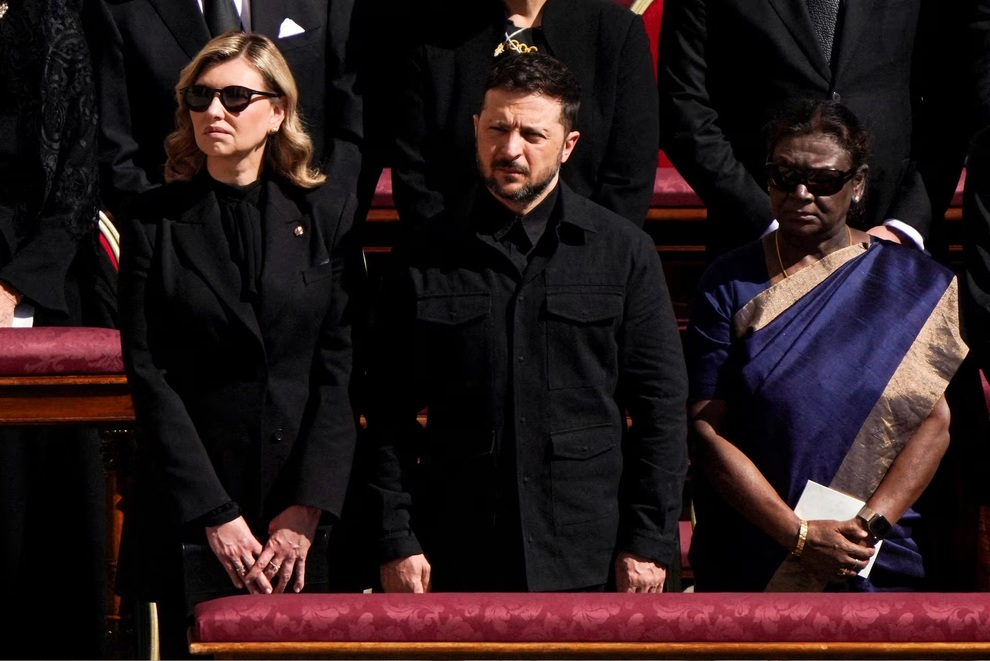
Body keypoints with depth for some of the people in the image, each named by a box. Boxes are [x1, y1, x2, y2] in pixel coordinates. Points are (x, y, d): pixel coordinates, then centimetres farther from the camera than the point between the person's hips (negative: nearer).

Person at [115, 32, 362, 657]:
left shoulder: (329, 213, 5)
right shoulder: (153, 221, 3)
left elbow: (340, 368, 1)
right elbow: (149, 377, -2)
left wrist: (308, 508, -9)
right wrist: (214, 513, -9)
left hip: (305, 515, 0)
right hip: (187, 517, 0)